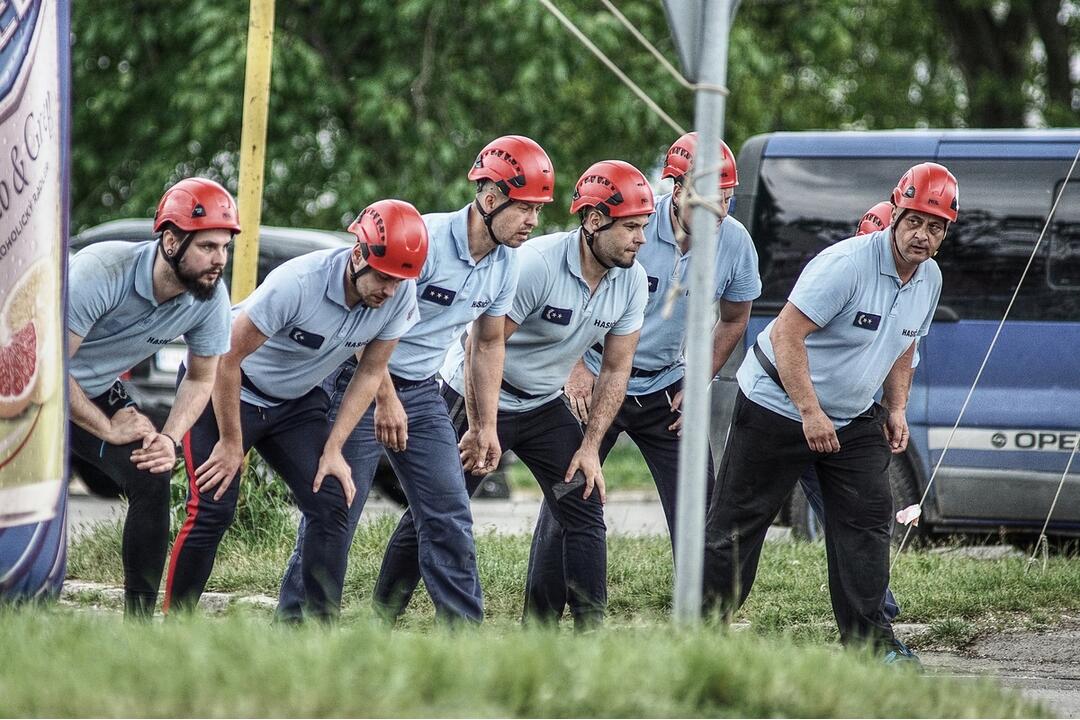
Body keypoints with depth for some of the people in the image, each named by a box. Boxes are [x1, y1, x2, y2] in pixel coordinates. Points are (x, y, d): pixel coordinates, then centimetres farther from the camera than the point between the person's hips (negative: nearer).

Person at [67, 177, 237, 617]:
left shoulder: (211, 300, -14)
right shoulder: (102, 271, -32)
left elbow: (201, 379, 3)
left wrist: (169, 438, -15)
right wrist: (107, 428, -18)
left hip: (100, 395, 5)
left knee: (152, 480, -12)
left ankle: (140, 618, -3)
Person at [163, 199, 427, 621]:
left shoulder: (400, 297, -18)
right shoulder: (299, 283, -34)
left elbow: (370, 373, -2)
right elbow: (227, 357, -24)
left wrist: (332, 450, -7)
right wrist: (231, 442, -15)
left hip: (297, 400, 6)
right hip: (226, 389, -5)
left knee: (331, 504, -8)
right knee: (213, 509, -14)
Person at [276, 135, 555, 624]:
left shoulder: (505, 264, 2)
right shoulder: (425, 239, -23)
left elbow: (489, 343, 15)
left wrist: (487, 425, 13)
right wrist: (386, 400, -22)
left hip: (422, 392, 7)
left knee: (449, 517, 2)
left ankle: (464, 627, 8)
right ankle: (293, 621, 4)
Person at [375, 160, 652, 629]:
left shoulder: (631, 282, -8)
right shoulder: (537, 264, -28)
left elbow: (616, 370, 1)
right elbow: (481, 348, -23)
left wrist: (590, 447, -4)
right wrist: (479, 430, -21)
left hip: (544, 406, 6)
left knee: (585, 514, -2)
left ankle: (590, 629, 3)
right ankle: (381, 619, 8)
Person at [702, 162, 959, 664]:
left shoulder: (929, 279, 1)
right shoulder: (847, 264, -25)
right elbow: (786, 334, -27)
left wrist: (897, 409, 6)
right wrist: (810, 413, -29)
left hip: (854, 418, 7)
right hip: (779, 407, -7)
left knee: (868, 518, -2)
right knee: (735, 524, -1)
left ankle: (869, 640, 3)